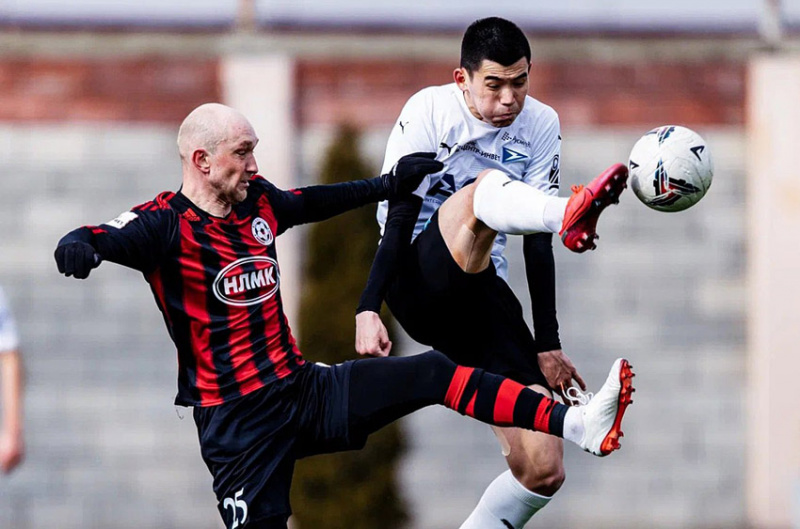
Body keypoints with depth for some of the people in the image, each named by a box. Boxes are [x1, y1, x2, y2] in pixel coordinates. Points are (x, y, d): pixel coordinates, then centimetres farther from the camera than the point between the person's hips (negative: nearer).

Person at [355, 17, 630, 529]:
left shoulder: (541, 126, 6)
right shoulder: (430, 111, -5)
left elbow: (537, 243, 6)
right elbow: (398, 218, -11)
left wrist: (547, 345, 3)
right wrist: (368, 310, -22)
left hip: (480, 292, 5)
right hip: (418, 280, -5)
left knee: (543, 470, -8)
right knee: (483, 188, -35)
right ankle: (571, 216, -67)